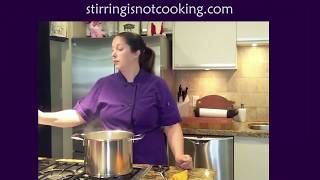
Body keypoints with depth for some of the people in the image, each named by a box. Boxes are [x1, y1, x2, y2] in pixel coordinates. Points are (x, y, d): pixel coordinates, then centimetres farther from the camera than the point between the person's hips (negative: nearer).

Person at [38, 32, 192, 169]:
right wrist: (43, 117, -8)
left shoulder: (156, 86, -7)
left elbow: (171, 126, -6)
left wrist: (179, 156, -19)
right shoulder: (104, 85, 1)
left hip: (149, 165, -3)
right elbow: (79, 115, 2)